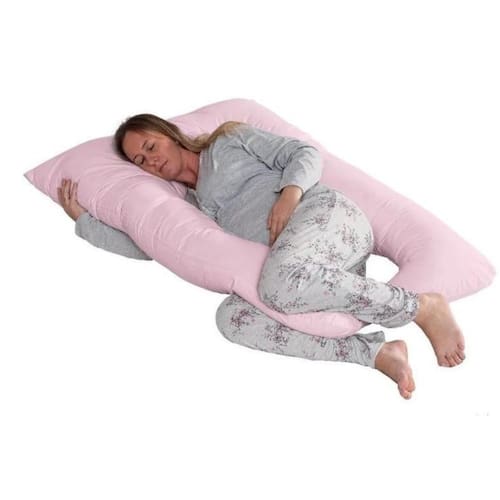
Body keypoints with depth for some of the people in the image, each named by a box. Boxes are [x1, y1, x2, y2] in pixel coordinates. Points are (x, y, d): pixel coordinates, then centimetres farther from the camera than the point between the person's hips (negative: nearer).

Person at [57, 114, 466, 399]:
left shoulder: (229, 140, 17)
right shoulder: (187, 209, 30)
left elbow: (305, 154, 7)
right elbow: (139, 246, 23)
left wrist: (290, 192, -13)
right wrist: (82, 217, 25)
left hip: (323, 211, -5)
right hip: (295, 266, 5)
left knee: (280, 280, -39)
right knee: (230, 317, -25)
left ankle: (423, 307, -24)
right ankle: (378, 353, -28)